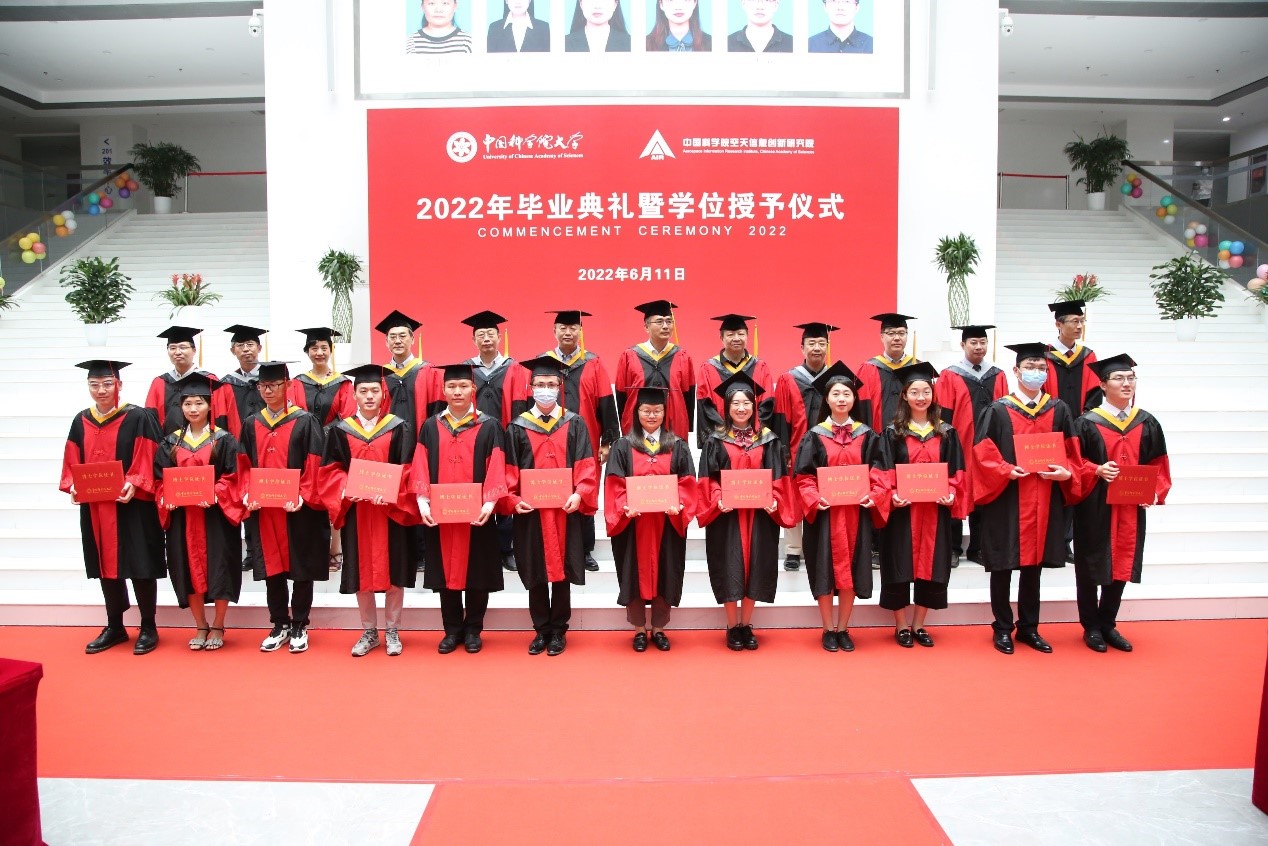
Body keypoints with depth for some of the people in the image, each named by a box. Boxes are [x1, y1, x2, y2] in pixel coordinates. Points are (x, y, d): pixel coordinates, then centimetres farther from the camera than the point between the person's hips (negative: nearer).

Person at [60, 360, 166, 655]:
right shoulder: (81, 421, 10)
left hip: (132, 505, -5)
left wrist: (133, 484, -24)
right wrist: (72, 485, -5)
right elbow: (72, 463, 12)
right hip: (94, 506, 5)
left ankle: (148, 628, 10)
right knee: (106, 564, 12)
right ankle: (114, 627, 23)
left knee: (139, 564, -1)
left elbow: (147, 460, -10)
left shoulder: (138, 418, -6)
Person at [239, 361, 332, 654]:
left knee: (301, 568, 4)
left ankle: (299, 626, 15)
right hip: (263, 509, 4)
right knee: (272, 567, 10)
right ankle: (279, 625, 21)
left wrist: (302, 497, -19)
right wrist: (249, 494, -5)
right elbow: (245, 466, 11)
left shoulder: (306, 422, -4)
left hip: (299, 509, -4)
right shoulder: (252, 425, 10)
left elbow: (314, 466, -8)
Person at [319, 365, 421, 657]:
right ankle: (368, 632, 21)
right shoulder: (340, 430, 6)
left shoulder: (398, 428, 0)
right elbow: (330, 470, 5)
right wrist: (345, 489, -15)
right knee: (361, 572, 7)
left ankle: (392, 631, 17)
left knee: (393, 571, 2)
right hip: (355, 510, 2)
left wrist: (389, 491, -21)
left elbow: (407, 470, -4)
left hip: (391, 510, -2)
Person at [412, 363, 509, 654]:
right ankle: (452, 630, 21)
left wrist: (489, 502, -18)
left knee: (477, 572, 5)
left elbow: (496, 469, -5)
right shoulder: (430, 426, 7)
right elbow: (421, 469, 2)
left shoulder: (489, 427, 0)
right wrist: (423, 502, -11)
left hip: (477, 515, -2)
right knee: (445, 572, 8)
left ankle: (473, 630, 20)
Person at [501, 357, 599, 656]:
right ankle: (541, 630, 21)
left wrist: (579, 494, -16)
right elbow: (510, 472, 3)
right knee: (535, 574, 7)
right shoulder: (517, 428, 4)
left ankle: (558, 630, 19)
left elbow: (586, 466, -1)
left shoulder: (575, 424, 4)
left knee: (562, 572, 6)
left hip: (566, 511, 0)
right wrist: (513, 500, -12)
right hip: (531, 512, 1)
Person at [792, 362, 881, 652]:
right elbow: (803, 476, -3)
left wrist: (873, 496, -13)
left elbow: (877, 473, 5)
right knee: (826, 571, 2)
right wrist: (814, 498, -19)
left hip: (856, 512, 2)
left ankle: (843, 629, 20)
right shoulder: (815, 436, 1)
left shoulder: (867, 435, 7)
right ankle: (829, 630, 16)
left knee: (850, 572, 6)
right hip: (824, 513, -2)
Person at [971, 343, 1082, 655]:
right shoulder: (997, 410, -3)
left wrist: (1067, 472, -9)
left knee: (1034, 563, 12)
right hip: (1005, 499, -3)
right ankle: (1002, 628, 16)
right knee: (1003, 565, 3)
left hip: (1045, 500, 3)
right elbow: (982, 452, -7)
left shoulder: (1059, 410, 8)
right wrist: (1006, 470, -21)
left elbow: (1072, 453, 10)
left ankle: (1029, 627, 24)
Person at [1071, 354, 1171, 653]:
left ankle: (1108, 624, 25)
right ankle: (1091, 626, 18)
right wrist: (1097, 471, -24)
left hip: (1131, 510, 4)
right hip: (1094, 508, -4)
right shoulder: (1087, 423, -6)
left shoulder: (1147, 424, 6)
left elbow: (1159, 466, 9)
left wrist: (1155, 492, -7)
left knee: (1121, 564, 11)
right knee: (1091, 567, 4)